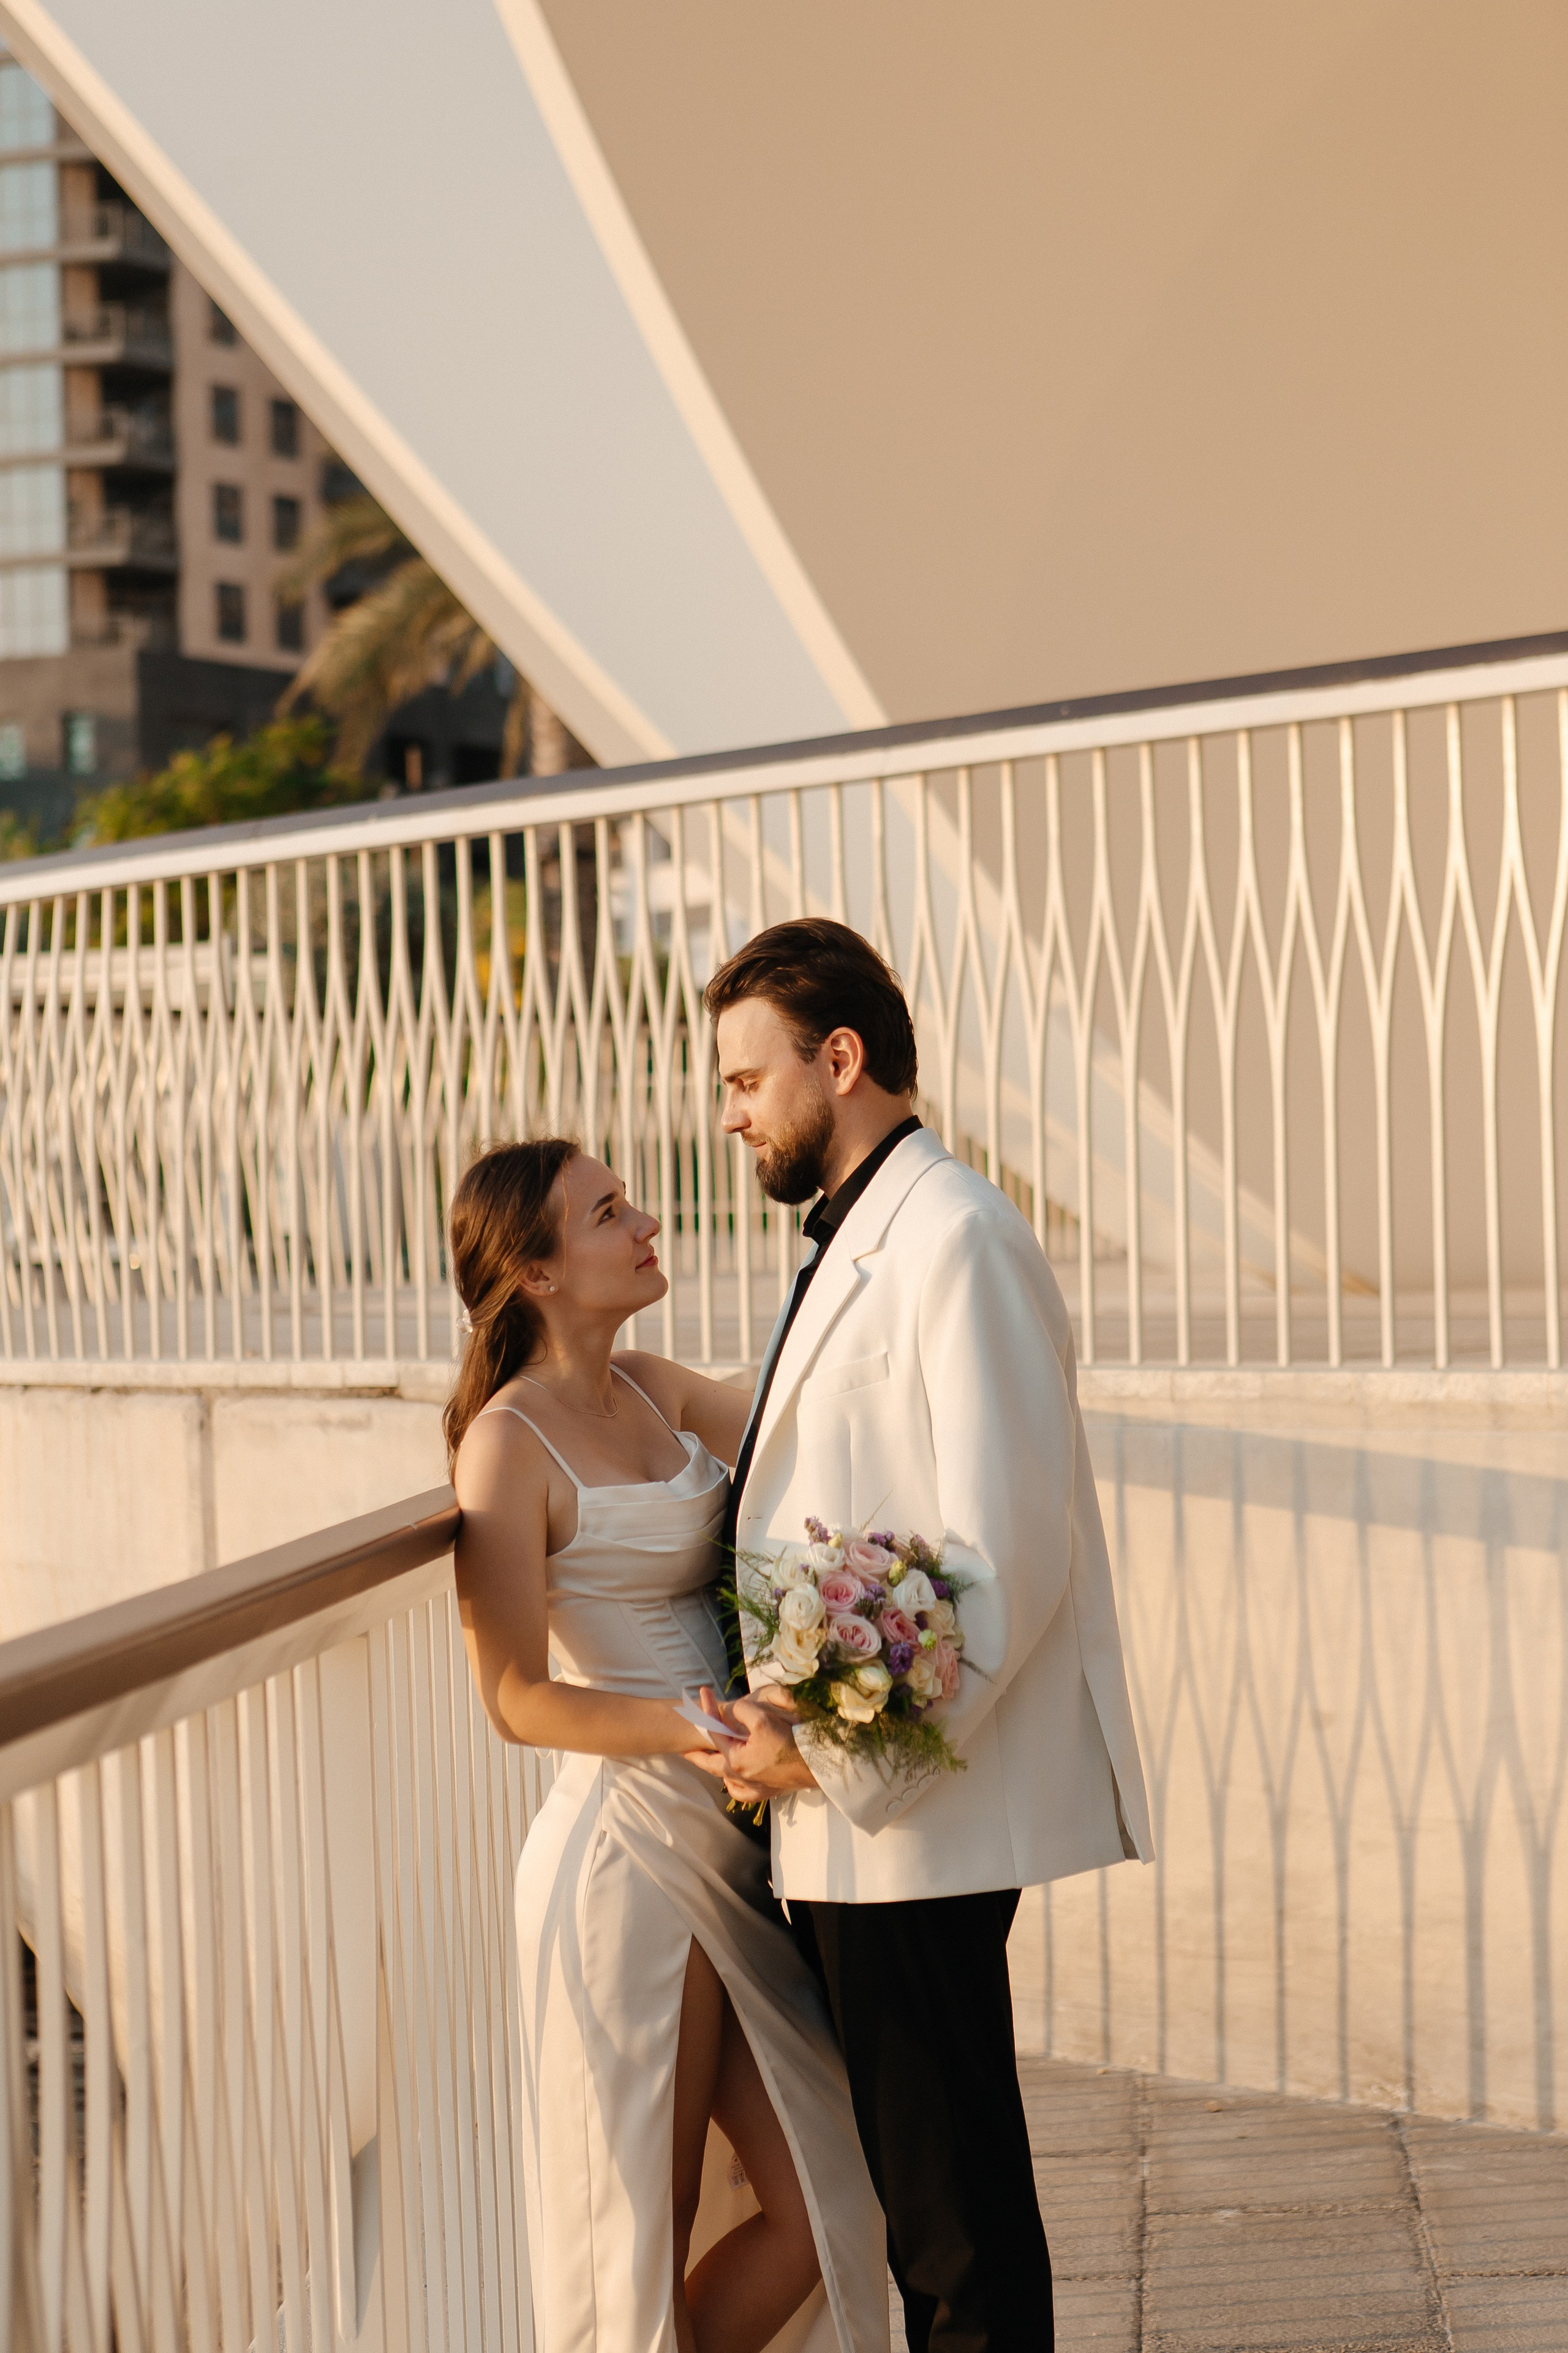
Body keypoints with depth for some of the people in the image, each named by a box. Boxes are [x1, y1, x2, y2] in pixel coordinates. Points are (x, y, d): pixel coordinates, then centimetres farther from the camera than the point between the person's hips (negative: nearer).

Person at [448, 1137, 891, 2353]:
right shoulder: (508, 1444, -12)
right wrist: (702, 1731, -25)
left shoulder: (659, 1393, 10)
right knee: (646, 2228, 6)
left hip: (731, 1844, 7)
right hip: (626, 1852, -7)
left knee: (824, 2202, 9)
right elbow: (518, 1698, -15)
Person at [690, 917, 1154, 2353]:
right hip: (850, 1806, 10)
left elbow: (1009, 1559, -20)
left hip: (914, 1811, -10)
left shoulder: (956, 1238, -14)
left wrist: (840, 1754, -18)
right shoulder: (857, 1242, 18)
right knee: (919, 2192, 17)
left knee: (959, 2217, -1)